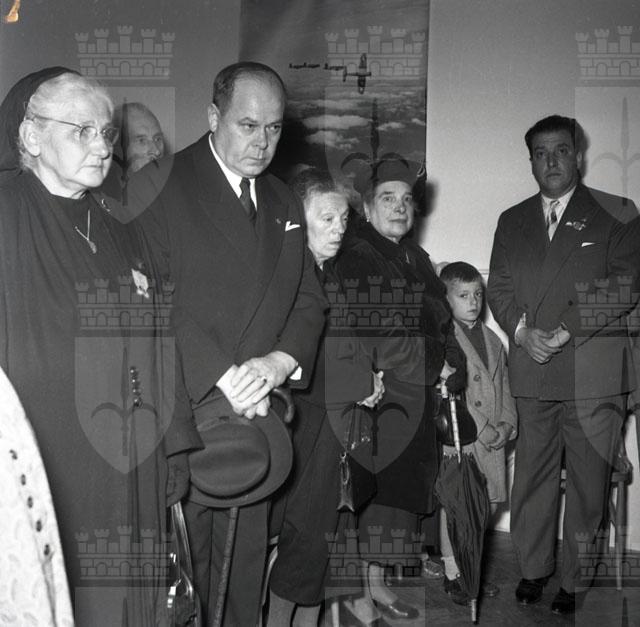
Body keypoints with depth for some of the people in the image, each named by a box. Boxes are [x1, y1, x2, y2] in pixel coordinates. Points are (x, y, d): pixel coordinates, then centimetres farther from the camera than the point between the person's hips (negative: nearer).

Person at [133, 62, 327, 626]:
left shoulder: (284, 203, 16)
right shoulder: (158, 187, -4)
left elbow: (309, 299, 14)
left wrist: (280, 361, -6)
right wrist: (222, 381, -17)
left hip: (258, 416, 5)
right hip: (183, 420, -5)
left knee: (246, 569, 12)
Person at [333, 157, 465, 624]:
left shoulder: (415, 256, 17)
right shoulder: (355, 258, -8)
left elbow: (440, 320, 19)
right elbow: (372, 338, -15)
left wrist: (449, 366, 2)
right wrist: (436, 366, -11)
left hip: (419, 397, 8)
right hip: (373, 394, -8)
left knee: (402, 490, 12)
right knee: (371, 491, -4)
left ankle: (378, 584, 25)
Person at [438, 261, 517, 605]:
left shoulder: (492, 339, 14)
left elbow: (504, 386, 14)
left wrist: (507, 425, -1)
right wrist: (484, 431, -15)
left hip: (493, 440, 6)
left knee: (487, 504, 11)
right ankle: (453, 574, 13)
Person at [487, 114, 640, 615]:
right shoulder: (512, 221, 17)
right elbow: (498, 287, 12)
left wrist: (567, 330, -13)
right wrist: (522, 330, -6)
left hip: (594, 372, -3)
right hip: (532, 372, 3)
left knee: (589, 481, 2)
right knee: (532, 475, 9)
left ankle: (578, 582, 15)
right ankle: (533, 569, 24)